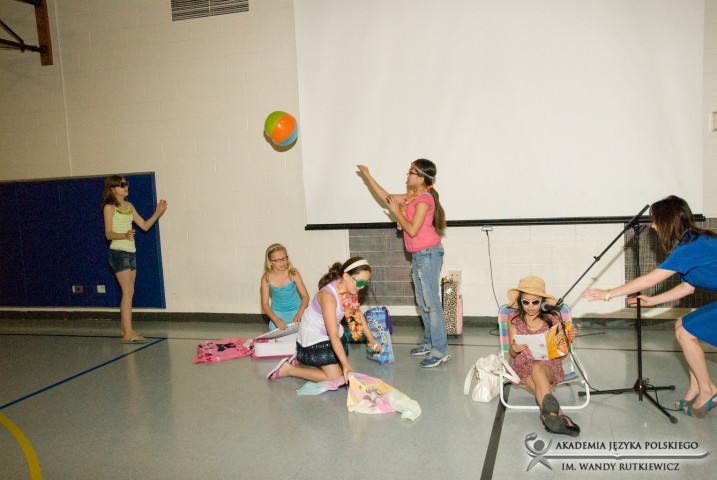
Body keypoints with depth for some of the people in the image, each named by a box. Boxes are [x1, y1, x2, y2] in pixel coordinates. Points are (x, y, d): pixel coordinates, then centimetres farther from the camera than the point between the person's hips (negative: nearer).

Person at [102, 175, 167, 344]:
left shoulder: (129, 206, 14)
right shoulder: (109, 207, -6)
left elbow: (145, 226, 11)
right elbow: (108, 234, -13)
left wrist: (157, 213, -2)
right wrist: (125, 235, -31)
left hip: (131, 252, 7)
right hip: (119, 252, -7)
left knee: (128, 292, 10)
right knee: (128, 291, -13)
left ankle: (124, 327, 21)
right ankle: (128, 333, -13)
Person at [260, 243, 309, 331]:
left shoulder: (293, 274, -17)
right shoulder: (266, 279, -15)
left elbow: (305, 296, -14)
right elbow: (265, 304, -13)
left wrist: (299, 314, -30)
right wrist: (276, 320, -29)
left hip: (295, 310, -1)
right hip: (277, 312, 1)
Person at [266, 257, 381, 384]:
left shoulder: (350, 289, -11)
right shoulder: (328, 296, -36)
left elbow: (358, 314, 6)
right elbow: (333, 336, -37)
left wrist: (371, 339, 4)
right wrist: (346, 364, -41)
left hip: (332, 330, 8)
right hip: (314, 337, -8)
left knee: (343, 369, 10)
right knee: (335, 377, -9)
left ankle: (302, 359, 25)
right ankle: (288, 369, 1)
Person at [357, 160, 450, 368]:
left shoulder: (424, 199, -15)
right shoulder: (412, 197, 12)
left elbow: (412, 229, -20)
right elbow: (386, 197, 22)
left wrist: (396, 210, -10)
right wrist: (367, 176, 22)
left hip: (428, 253, -10)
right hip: (418, 254, 10)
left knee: (431, 302, -9)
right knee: (423, 302, 15)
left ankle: (440, 351, -5)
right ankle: (429, 344, 25)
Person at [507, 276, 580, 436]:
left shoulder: (553, 318, 4)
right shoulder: (514, 320, 5)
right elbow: (512, 354, 10)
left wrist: (568, 339, -11)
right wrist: (514, 349, -15)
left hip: (549, 362, 0)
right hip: (524, 364, 1)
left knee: (537, 368, -37)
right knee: (537, 371, -36)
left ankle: (548, 414, -47)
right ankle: (558, 414, -40)